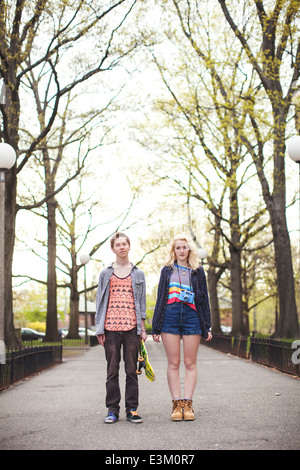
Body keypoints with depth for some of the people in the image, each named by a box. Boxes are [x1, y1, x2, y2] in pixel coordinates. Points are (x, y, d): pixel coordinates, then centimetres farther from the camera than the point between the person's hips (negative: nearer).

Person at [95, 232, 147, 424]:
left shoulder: (138, 274, 12)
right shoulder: (106, 274, 10)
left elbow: (142, 302, 12)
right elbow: (100, 301, 10)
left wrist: (142, 328, 5)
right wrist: (100, 328, 2)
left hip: (131, 328, 0)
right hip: (111, 327, 0)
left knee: (131, 370, 3)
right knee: (112, 370, 3)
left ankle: (132, 409, 10)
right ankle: (113, 409, 10)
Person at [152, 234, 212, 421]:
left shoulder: (197, 271, 12)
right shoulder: (167, 270, 13)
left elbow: (204, 299, 13)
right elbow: (160, 298, 13)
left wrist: (207, 326, 6)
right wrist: (156, 327, 7)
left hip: (192, 317, 0)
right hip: (170, 317, 0)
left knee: (190, 363, 0)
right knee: (173, 363, 0)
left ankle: (188, 404, 3)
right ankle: (177, 404, 3)